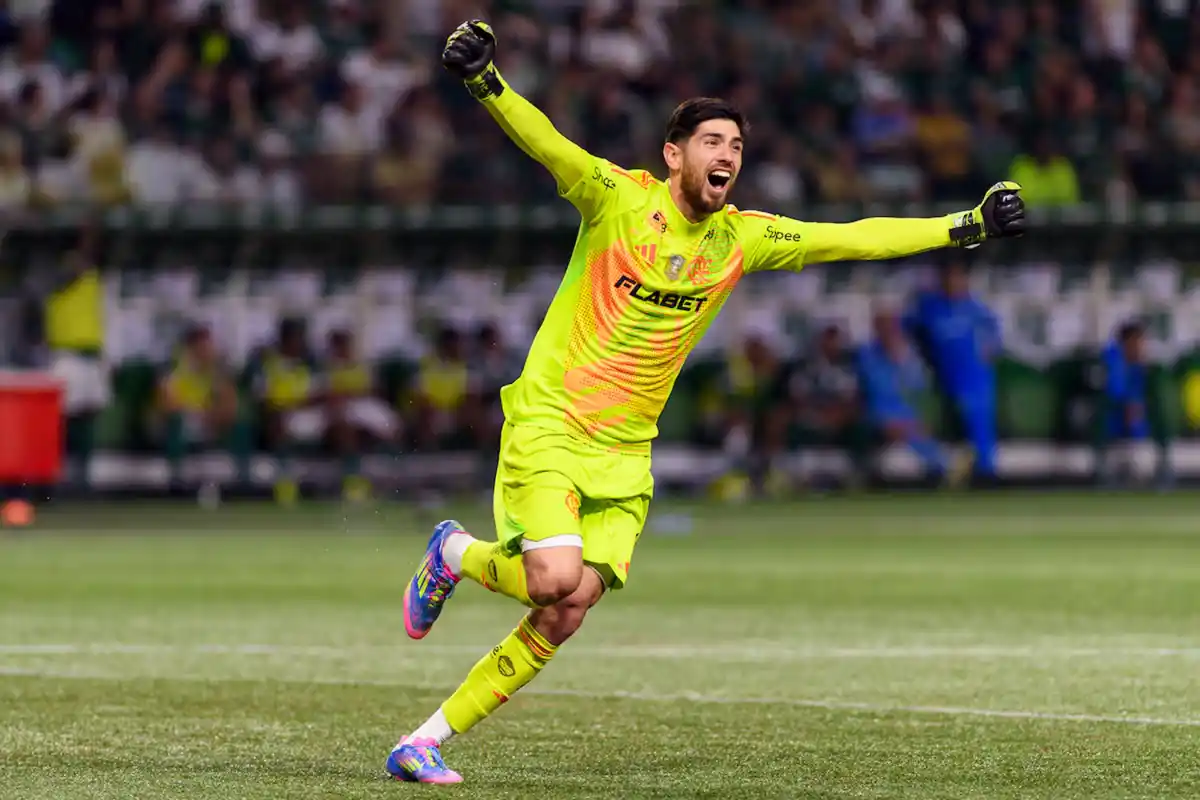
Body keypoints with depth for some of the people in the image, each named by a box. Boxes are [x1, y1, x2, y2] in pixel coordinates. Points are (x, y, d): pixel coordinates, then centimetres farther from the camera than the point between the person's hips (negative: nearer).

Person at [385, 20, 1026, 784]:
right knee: (557, 578, -23)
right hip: (547, 425, -5)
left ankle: (430, 739, 5)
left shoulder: (742, 239, 4)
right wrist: (485, 82, -44)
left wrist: (965, 227, 4)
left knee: (566, 613, -6)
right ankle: (455, 554, 11)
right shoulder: (618, 198, -10)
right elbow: (544, 142, -25)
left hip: (624, 453, 5)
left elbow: (853, 238, 8)